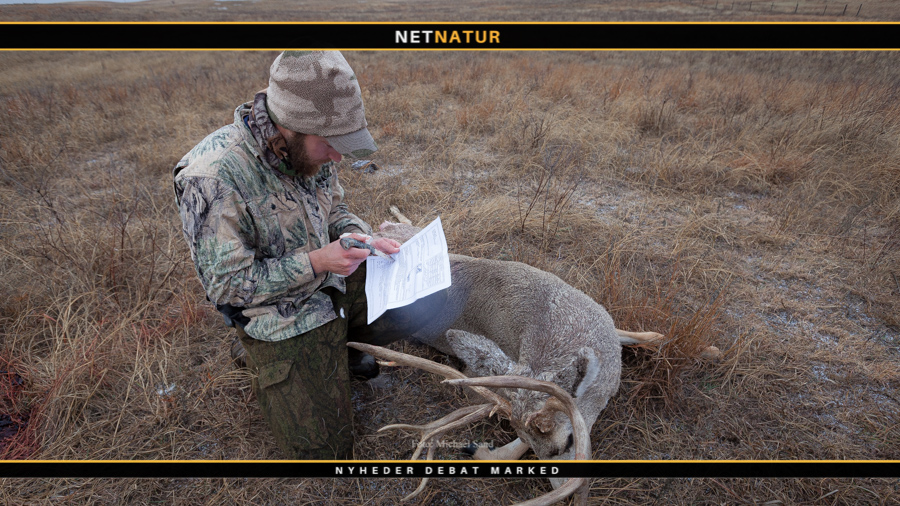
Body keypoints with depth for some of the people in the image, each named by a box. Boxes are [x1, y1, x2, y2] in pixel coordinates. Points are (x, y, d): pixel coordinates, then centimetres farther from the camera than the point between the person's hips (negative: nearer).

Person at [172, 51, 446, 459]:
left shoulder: (306, 147, -7)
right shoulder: (212, 179, -28)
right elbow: (227, 285, -22)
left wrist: (360, 236, -11)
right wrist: (316, 262, -27)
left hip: (336, 283, 6)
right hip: (280, 316, -6)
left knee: (429, 297, -3)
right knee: (322, 449, -4)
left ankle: (342, 345, 17)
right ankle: (264, 364, 22)